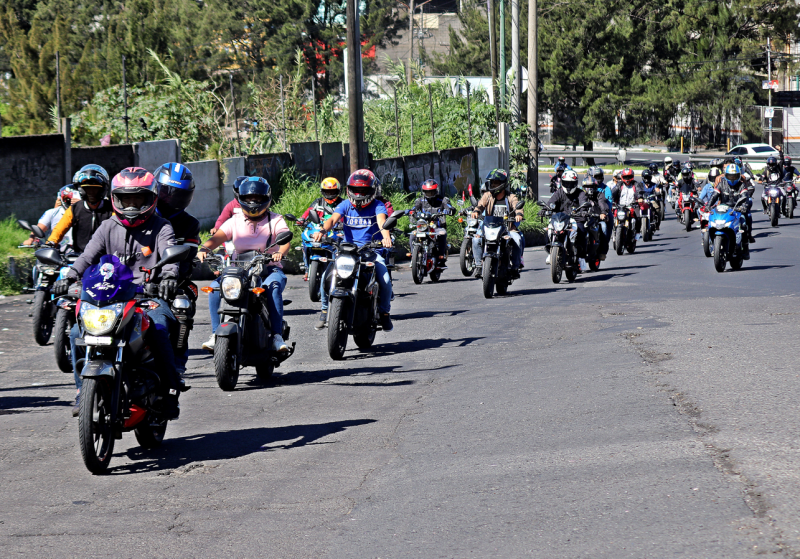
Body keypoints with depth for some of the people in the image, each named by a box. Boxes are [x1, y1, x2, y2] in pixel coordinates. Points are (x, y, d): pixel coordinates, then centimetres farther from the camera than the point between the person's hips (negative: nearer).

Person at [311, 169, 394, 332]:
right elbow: (333, 219, -12)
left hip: (371, 250, -2)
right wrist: (322, 230, -35)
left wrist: (386, 236, -44)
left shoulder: (377, 206, 0)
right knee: (326, 276, -19)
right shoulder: (345, 205, 6)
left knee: (385, 281, -22)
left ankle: (384, 311, 5)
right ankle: (325, 309, 3)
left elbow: (382, 220, -21)